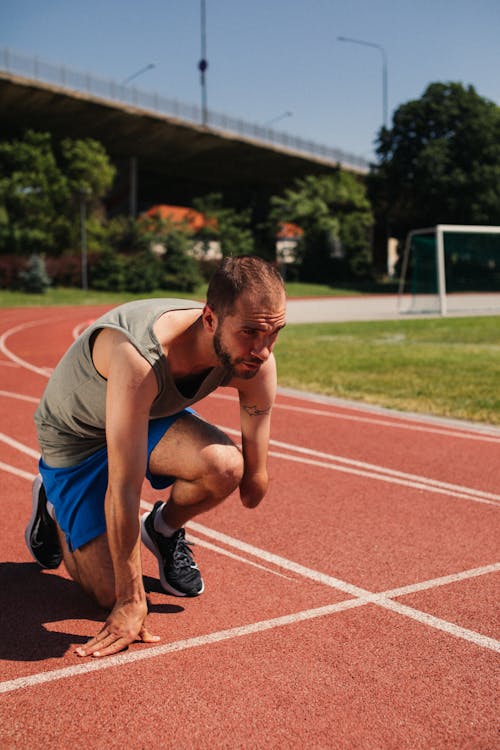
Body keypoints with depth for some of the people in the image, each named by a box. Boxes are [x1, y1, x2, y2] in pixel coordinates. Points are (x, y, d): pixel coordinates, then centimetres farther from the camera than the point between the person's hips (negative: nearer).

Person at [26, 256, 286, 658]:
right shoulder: (140, 360, -44)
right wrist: (131, 603, -33)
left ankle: (163, 530, 5)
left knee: (225, 465, -30)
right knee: (112, 593, -9)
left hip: (154, 416, 4)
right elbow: (124, 490, -39)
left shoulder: (258, 364, -24)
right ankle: (53, 504, 21)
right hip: (75, 435, -4)